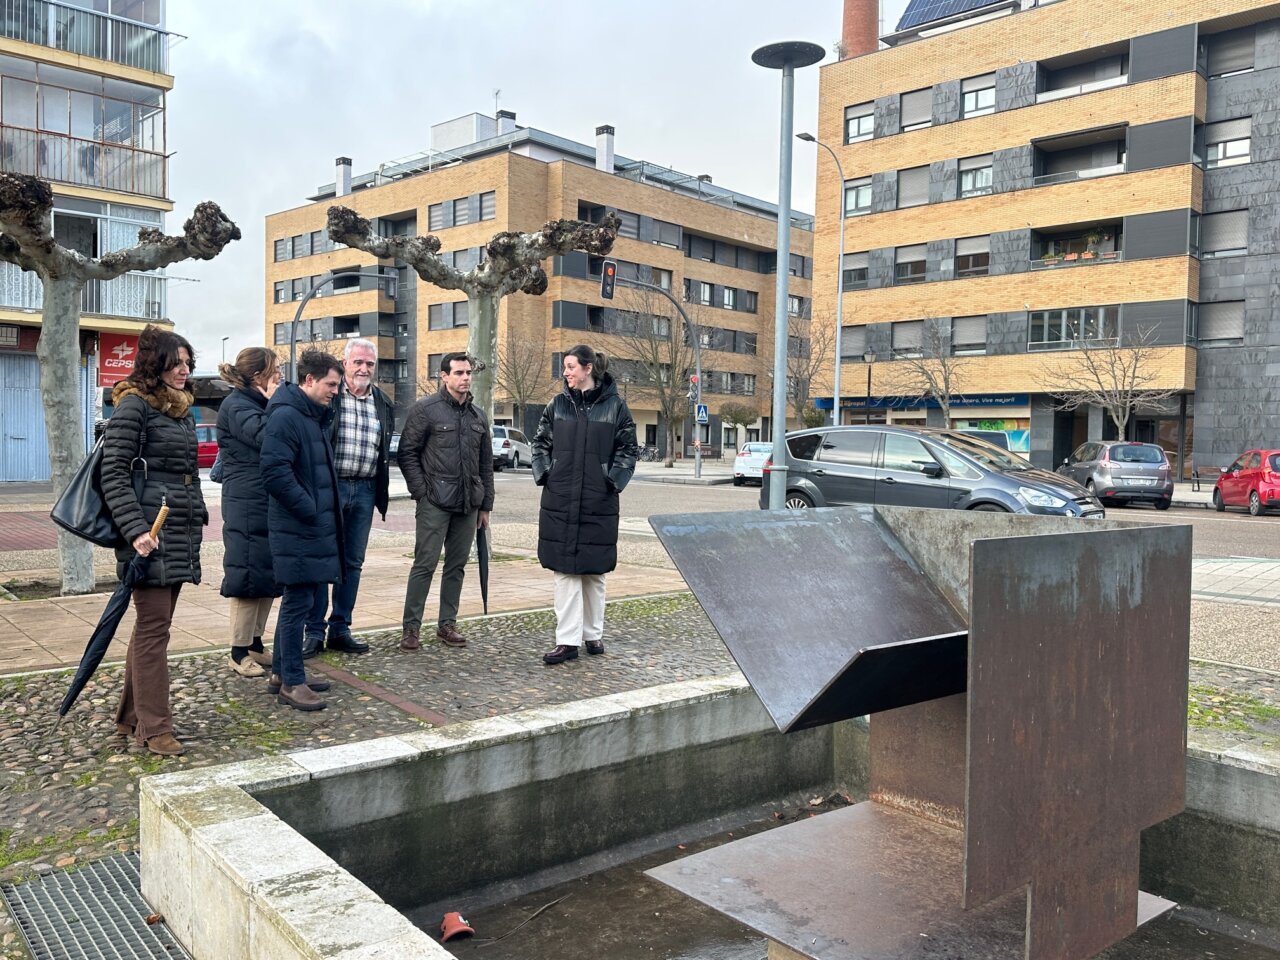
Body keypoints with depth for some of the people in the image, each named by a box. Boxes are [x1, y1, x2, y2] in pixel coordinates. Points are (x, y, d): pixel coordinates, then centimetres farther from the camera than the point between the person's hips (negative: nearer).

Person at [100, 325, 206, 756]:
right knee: (154, 628, -4)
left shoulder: (183, 409, 16)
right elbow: (113, 474, -13)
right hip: (151, 533, -8)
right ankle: (154, 728, 4)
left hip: (181, 535, 8)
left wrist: (198, 517, 17)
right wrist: (136, 531, -20)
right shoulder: (134, 405, -8)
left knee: (152, 626, 14)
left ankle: (131, 716, 25)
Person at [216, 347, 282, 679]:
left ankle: (255, 643, 23)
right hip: (247, 505, -9)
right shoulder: (236, 406, -11)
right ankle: (240, 652, 7)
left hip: (270, 503, 9)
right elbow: (266, 438, -26)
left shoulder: (261, 404, 16)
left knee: (269, 576, 12)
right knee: (249, 576, -4)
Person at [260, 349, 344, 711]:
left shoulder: (315, 416, 16)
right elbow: (275, 472, -24)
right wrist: (309, 509, -17)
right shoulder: (285, 416, -15)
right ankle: (291, 683, 6)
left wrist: (323, 510, 14)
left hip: (316, 527, 10)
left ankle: (281, 672, 27)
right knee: (299, 603, -4)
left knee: (300, 600, 16)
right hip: (297, 529, -10)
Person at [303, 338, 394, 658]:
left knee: (353, 562, 10)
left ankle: (340, 629, 19)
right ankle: (314, 632, 8)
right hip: (330, 485, -5)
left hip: (365, 490, 5)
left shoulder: (383, 404, 12)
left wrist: (382, 493, 11)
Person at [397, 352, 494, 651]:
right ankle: (411, 627, 5)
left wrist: (485, 504, 13)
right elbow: (407, 453, -4)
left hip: (468, 505, 5)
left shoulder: (478, 416, 13)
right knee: (425, 564, -3)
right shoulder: (425, 409, -3)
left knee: (457, 566, 9)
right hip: (435, 503, -5)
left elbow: (486, 463, 16)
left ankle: (447, 624, 19)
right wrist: (421, 491, -10)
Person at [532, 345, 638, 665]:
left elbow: (628, 449, 3)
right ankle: (567, 641, 4)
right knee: (565, 570, 1)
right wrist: (544, 473, 1)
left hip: (599, 504, -2)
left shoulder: (614, 405, 0)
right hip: (560, 501, 2)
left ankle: (593, 634, 25)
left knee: (594, 572, 9)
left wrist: (614, 480, -7)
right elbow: (540, 443, 14)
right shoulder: (557, 405, 7)